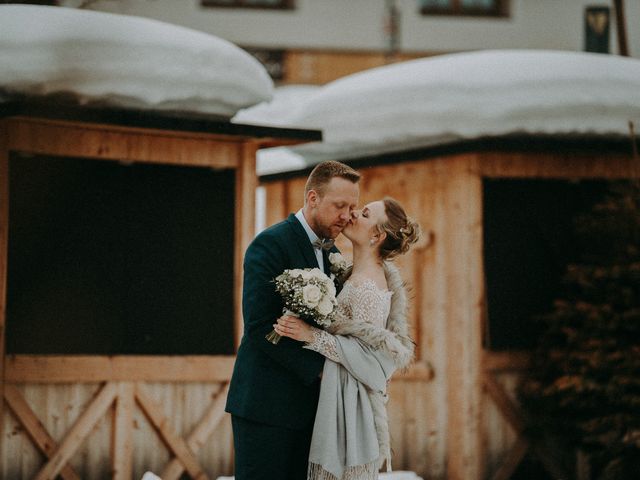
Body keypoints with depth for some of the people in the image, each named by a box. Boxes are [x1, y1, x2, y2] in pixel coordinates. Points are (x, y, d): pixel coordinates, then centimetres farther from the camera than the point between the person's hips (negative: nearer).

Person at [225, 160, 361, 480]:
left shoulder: (331, 253, 15)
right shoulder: (270, 244, -11)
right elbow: (260, 327, -18)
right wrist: (318, 367, -17)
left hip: (308, 403, 8)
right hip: (266, 404, -7)